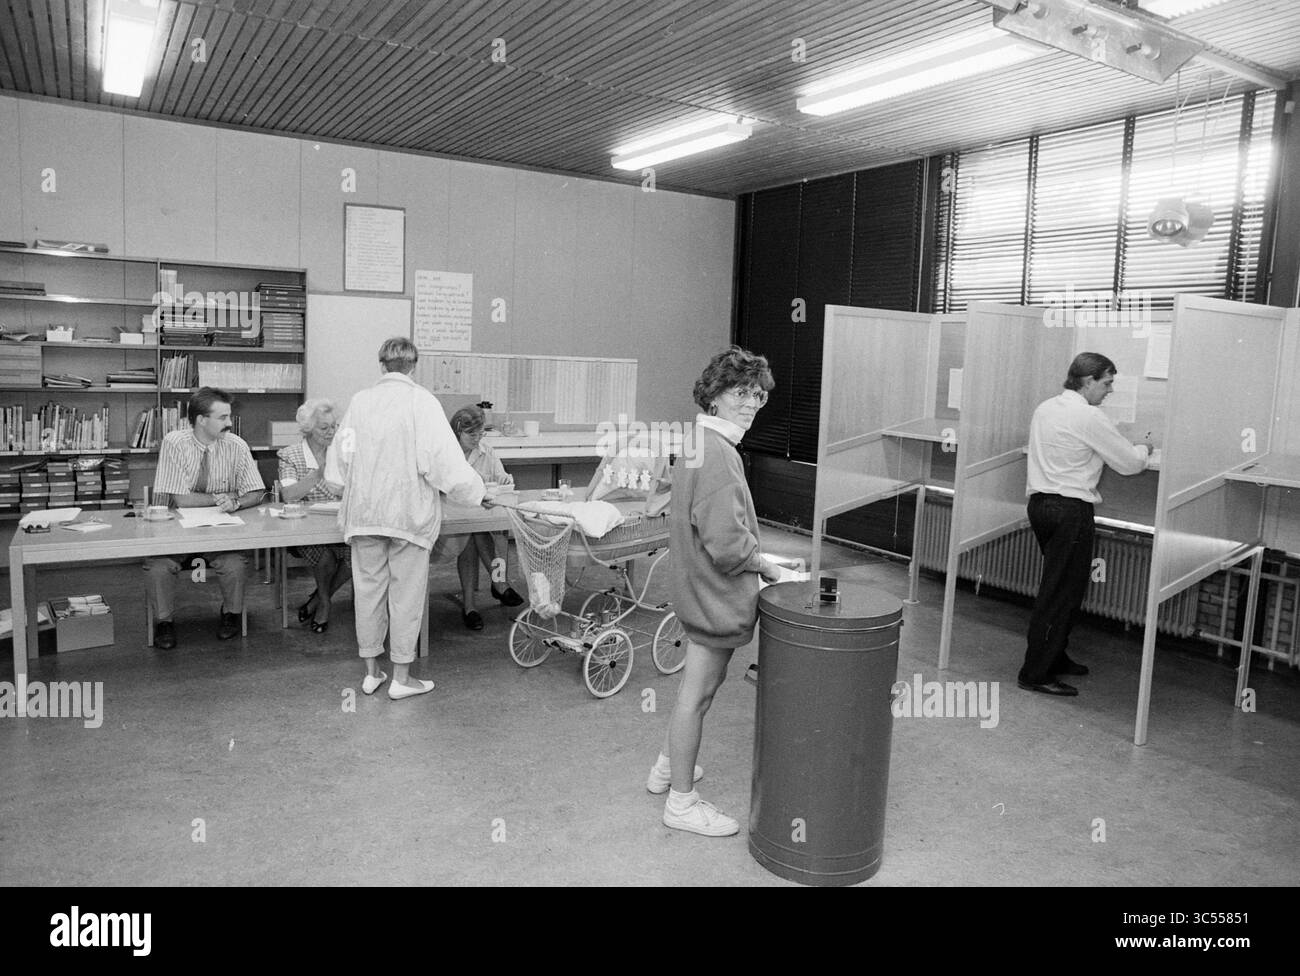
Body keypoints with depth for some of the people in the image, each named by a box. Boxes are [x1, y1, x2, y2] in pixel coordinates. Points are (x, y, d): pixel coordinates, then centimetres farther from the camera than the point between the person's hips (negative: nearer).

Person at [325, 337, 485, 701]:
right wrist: (475, 491, -1)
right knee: (406, 592, 6)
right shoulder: (421, 401, -10)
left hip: (363, 511, 4)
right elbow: (444, 458, -14)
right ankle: (401, 677, 13)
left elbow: (338, 457, 10)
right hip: (408, 513, -4)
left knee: (368, 589, 13)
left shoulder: (360, 401, 3)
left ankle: (371, 672, 24)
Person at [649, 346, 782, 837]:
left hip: (699, 588, 10)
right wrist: (766, 566, -13)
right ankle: (682, 801, 19)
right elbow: (726, 543, -29)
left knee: (697, 683, 25)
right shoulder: (717, 454, -25)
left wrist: (755, 559, 14)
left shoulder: (700, 443, 8)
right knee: (698, 694, 3)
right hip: (716, 593, -10)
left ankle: (667, 768, 42)